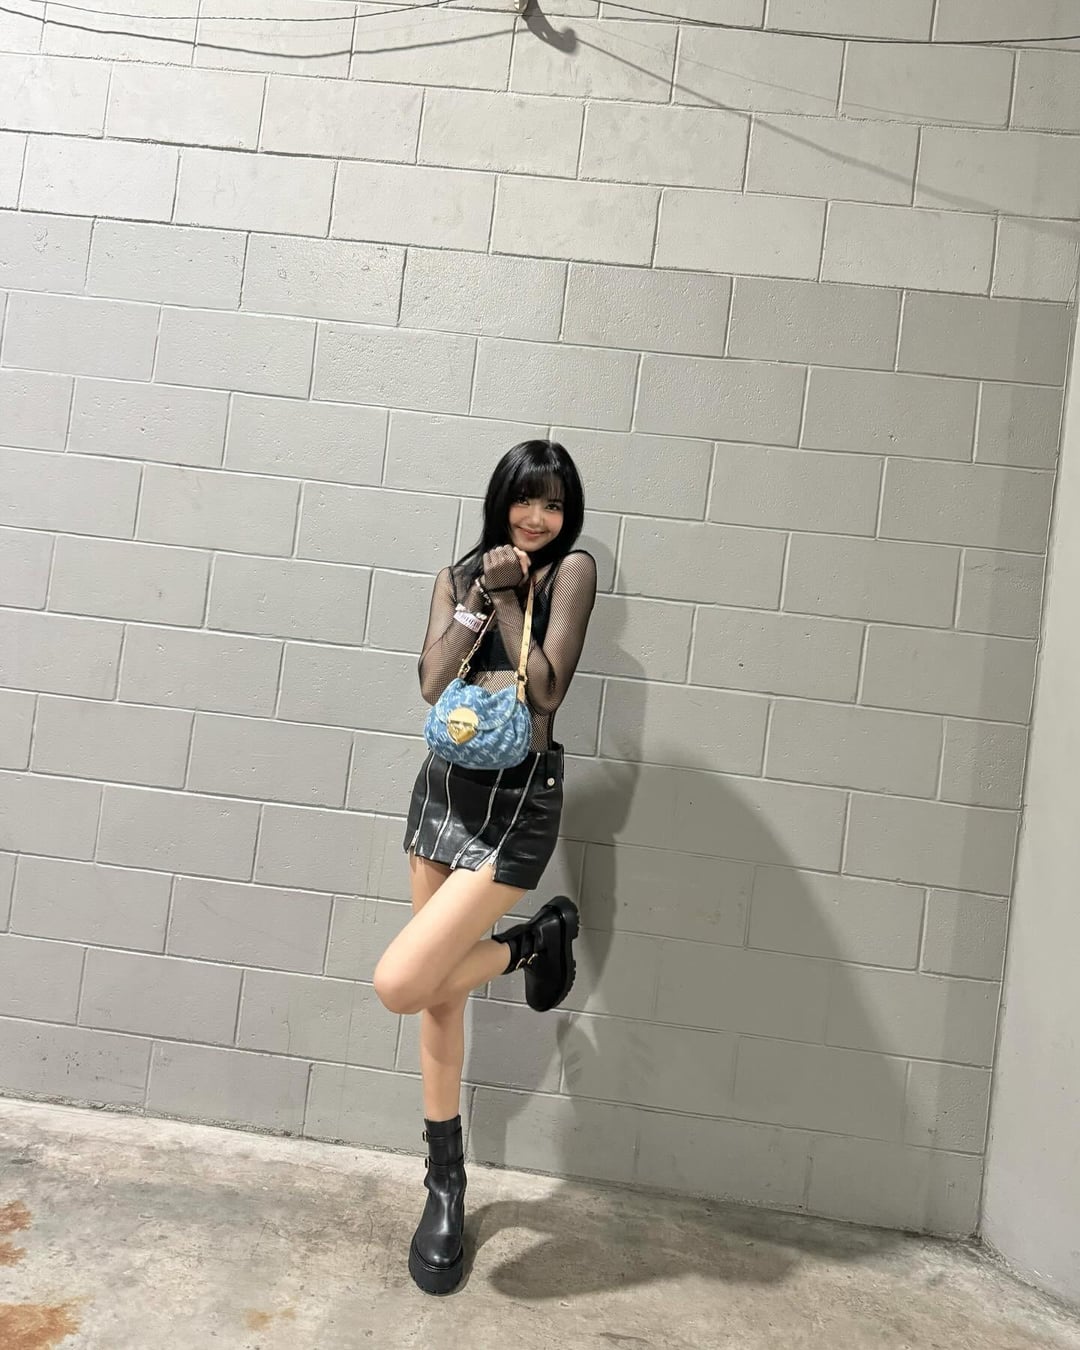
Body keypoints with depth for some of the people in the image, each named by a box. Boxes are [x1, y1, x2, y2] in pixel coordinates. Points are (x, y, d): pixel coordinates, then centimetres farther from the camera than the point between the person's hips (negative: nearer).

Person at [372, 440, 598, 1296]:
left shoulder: (572, 567, -2)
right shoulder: (460, 573, 11)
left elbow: (547, 690, -11)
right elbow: (432, 682, -2)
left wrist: (507, 596, -8)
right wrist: (481, 596, -10)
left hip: (517, 796, -5)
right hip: (444, 783, 5)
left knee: (399, 984, -15)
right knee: (439, 998, 12)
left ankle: (536, 939, 12)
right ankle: (447, 1185, 31)